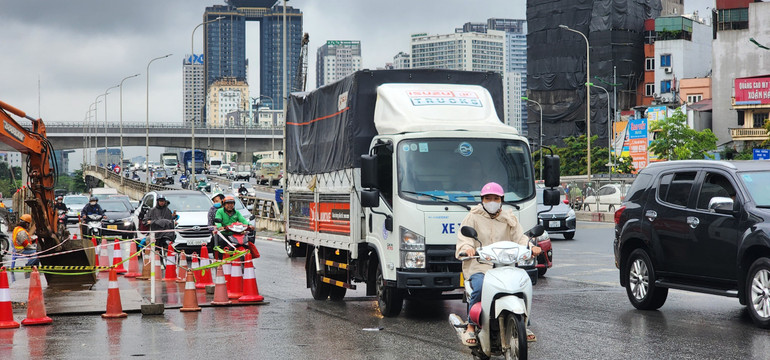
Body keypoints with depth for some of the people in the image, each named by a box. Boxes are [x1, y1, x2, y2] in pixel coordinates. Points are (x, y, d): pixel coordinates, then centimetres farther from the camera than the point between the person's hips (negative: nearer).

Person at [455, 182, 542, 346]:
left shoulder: (508, 218, 18)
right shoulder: (473, 217, 8)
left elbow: (519, 237, 8)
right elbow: (464, 237, -4)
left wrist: (531, 247, -13)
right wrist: (467, 248, -27)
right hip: (478, 266, -3)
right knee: (479, 287, -32)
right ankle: (471, 326, -16)